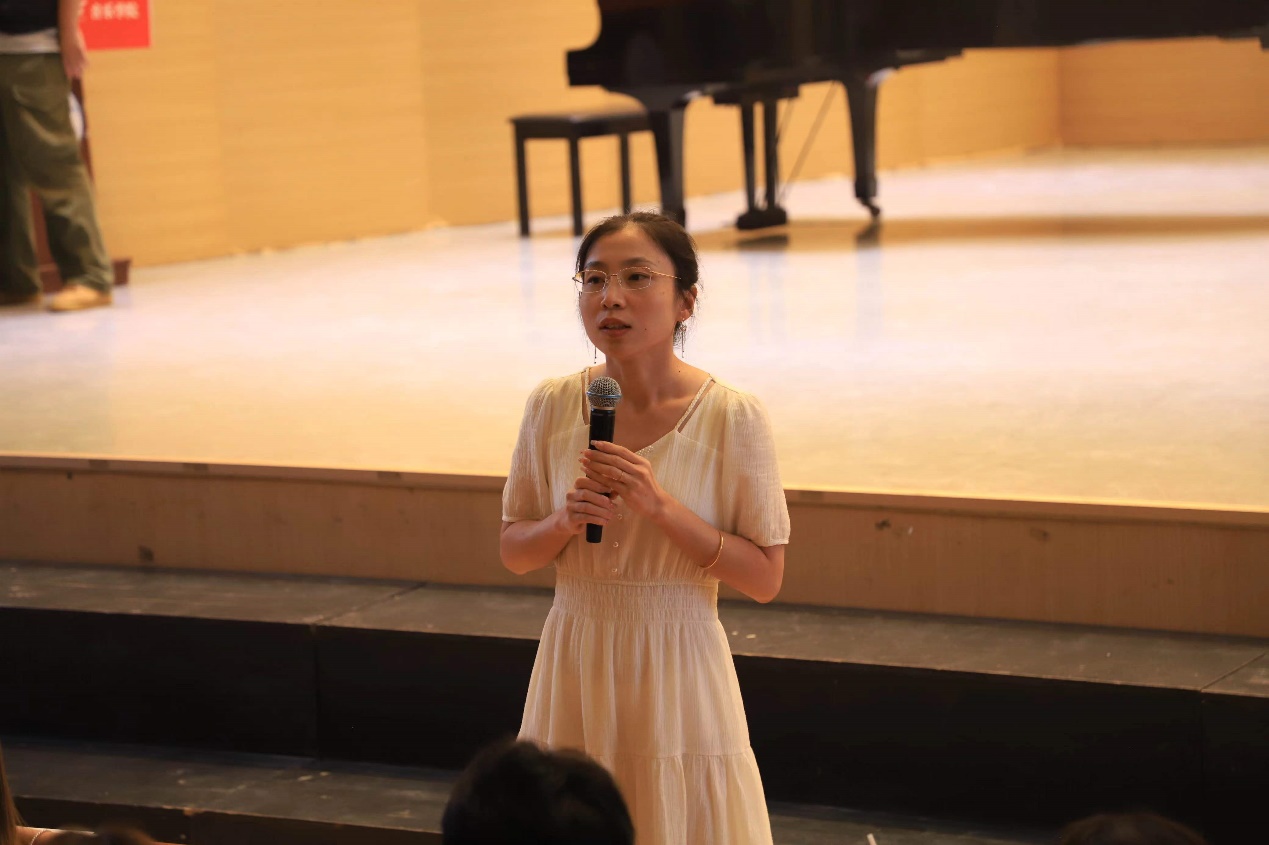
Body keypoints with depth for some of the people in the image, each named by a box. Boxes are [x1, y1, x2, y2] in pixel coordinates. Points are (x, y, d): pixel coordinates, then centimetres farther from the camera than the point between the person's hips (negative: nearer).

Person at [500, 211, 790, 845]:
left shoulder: (733, 418, -12)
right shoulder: (551, 407, -3)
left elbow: (765, 577, -10)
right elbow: (513, 553, 7)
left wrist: (661, 508, -21)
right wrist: (565, 522, -15)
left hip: (677, 669, -3)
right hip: (576, 663, 3)